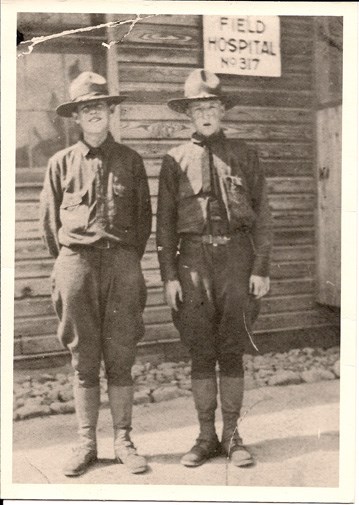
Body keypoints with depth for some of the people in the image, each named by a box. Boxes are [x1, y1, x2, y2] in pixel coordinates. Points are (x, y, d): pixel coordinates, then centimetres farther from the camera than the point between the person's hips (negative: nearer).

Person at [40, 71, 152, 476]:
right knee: (83, 360, 5)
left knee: (120, 359, 3)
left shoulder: (130, 160, 9)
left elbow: (144, 216, 11)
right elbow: (49, 219, 12)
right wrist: (67, 260, 8)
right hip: (75, 263, 0)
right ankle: (86, 444, 15)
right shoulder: (61, 163, 8)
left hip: (122, 263, 0)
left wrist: (128, 259, 7)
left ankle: (123, 441, 14)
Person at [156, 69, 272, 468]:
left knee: (232, 351, 5)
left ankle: (231, 436, 18)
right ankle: (206, 437, 18)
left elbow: (262, 216, 6)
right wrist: (169, 275, -3)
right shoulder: (175, 161, 7)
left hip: (237, 255, 0)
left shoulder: (244, 156, 8)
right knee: (201, 352, 5)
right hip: (194, 258, 0)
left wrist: (261, 269, -2)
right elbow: (165, 223, 5)